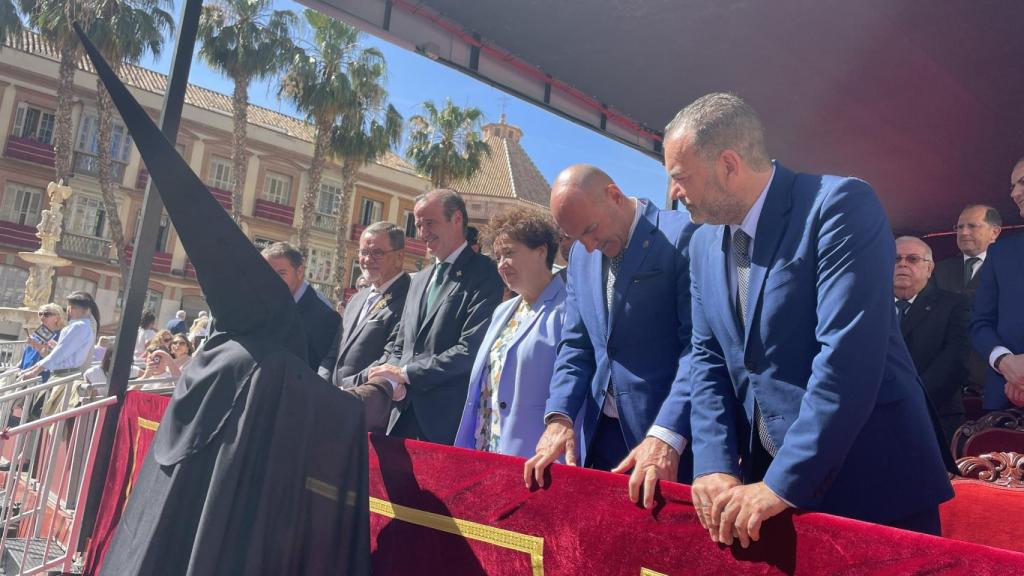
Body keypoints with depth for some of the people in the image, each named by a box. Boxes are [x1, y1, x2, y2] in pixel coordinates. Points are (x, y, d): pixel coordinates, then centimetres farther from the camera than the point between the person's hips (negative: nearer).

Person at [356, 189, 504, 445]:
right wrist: (393, 378, -4)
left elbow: (471, 349, -17)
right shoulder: (419, 280, 18)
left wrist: (405, 373, -12)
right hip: (405, 417, 6)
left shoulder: (483, 274, -7)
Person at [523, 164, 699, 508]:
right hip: (597, 435, 6)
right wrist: (560, 416, -5)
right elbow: (576, 344, 10)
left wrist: (667, 435, -25)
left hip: (670, 432, -6)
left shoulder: (682, 236, -11)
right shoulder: (581, 255, 10)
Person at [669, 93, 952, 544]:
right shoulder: (704, 242, 6)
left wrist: (783, 484, -24)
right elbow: (709, 358, 5)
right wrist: (714, 466, -8)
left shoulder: (840, 205, -16)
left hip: (876, 482, -6)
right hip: (764, 479, 6)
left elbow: (849, 354, -24)